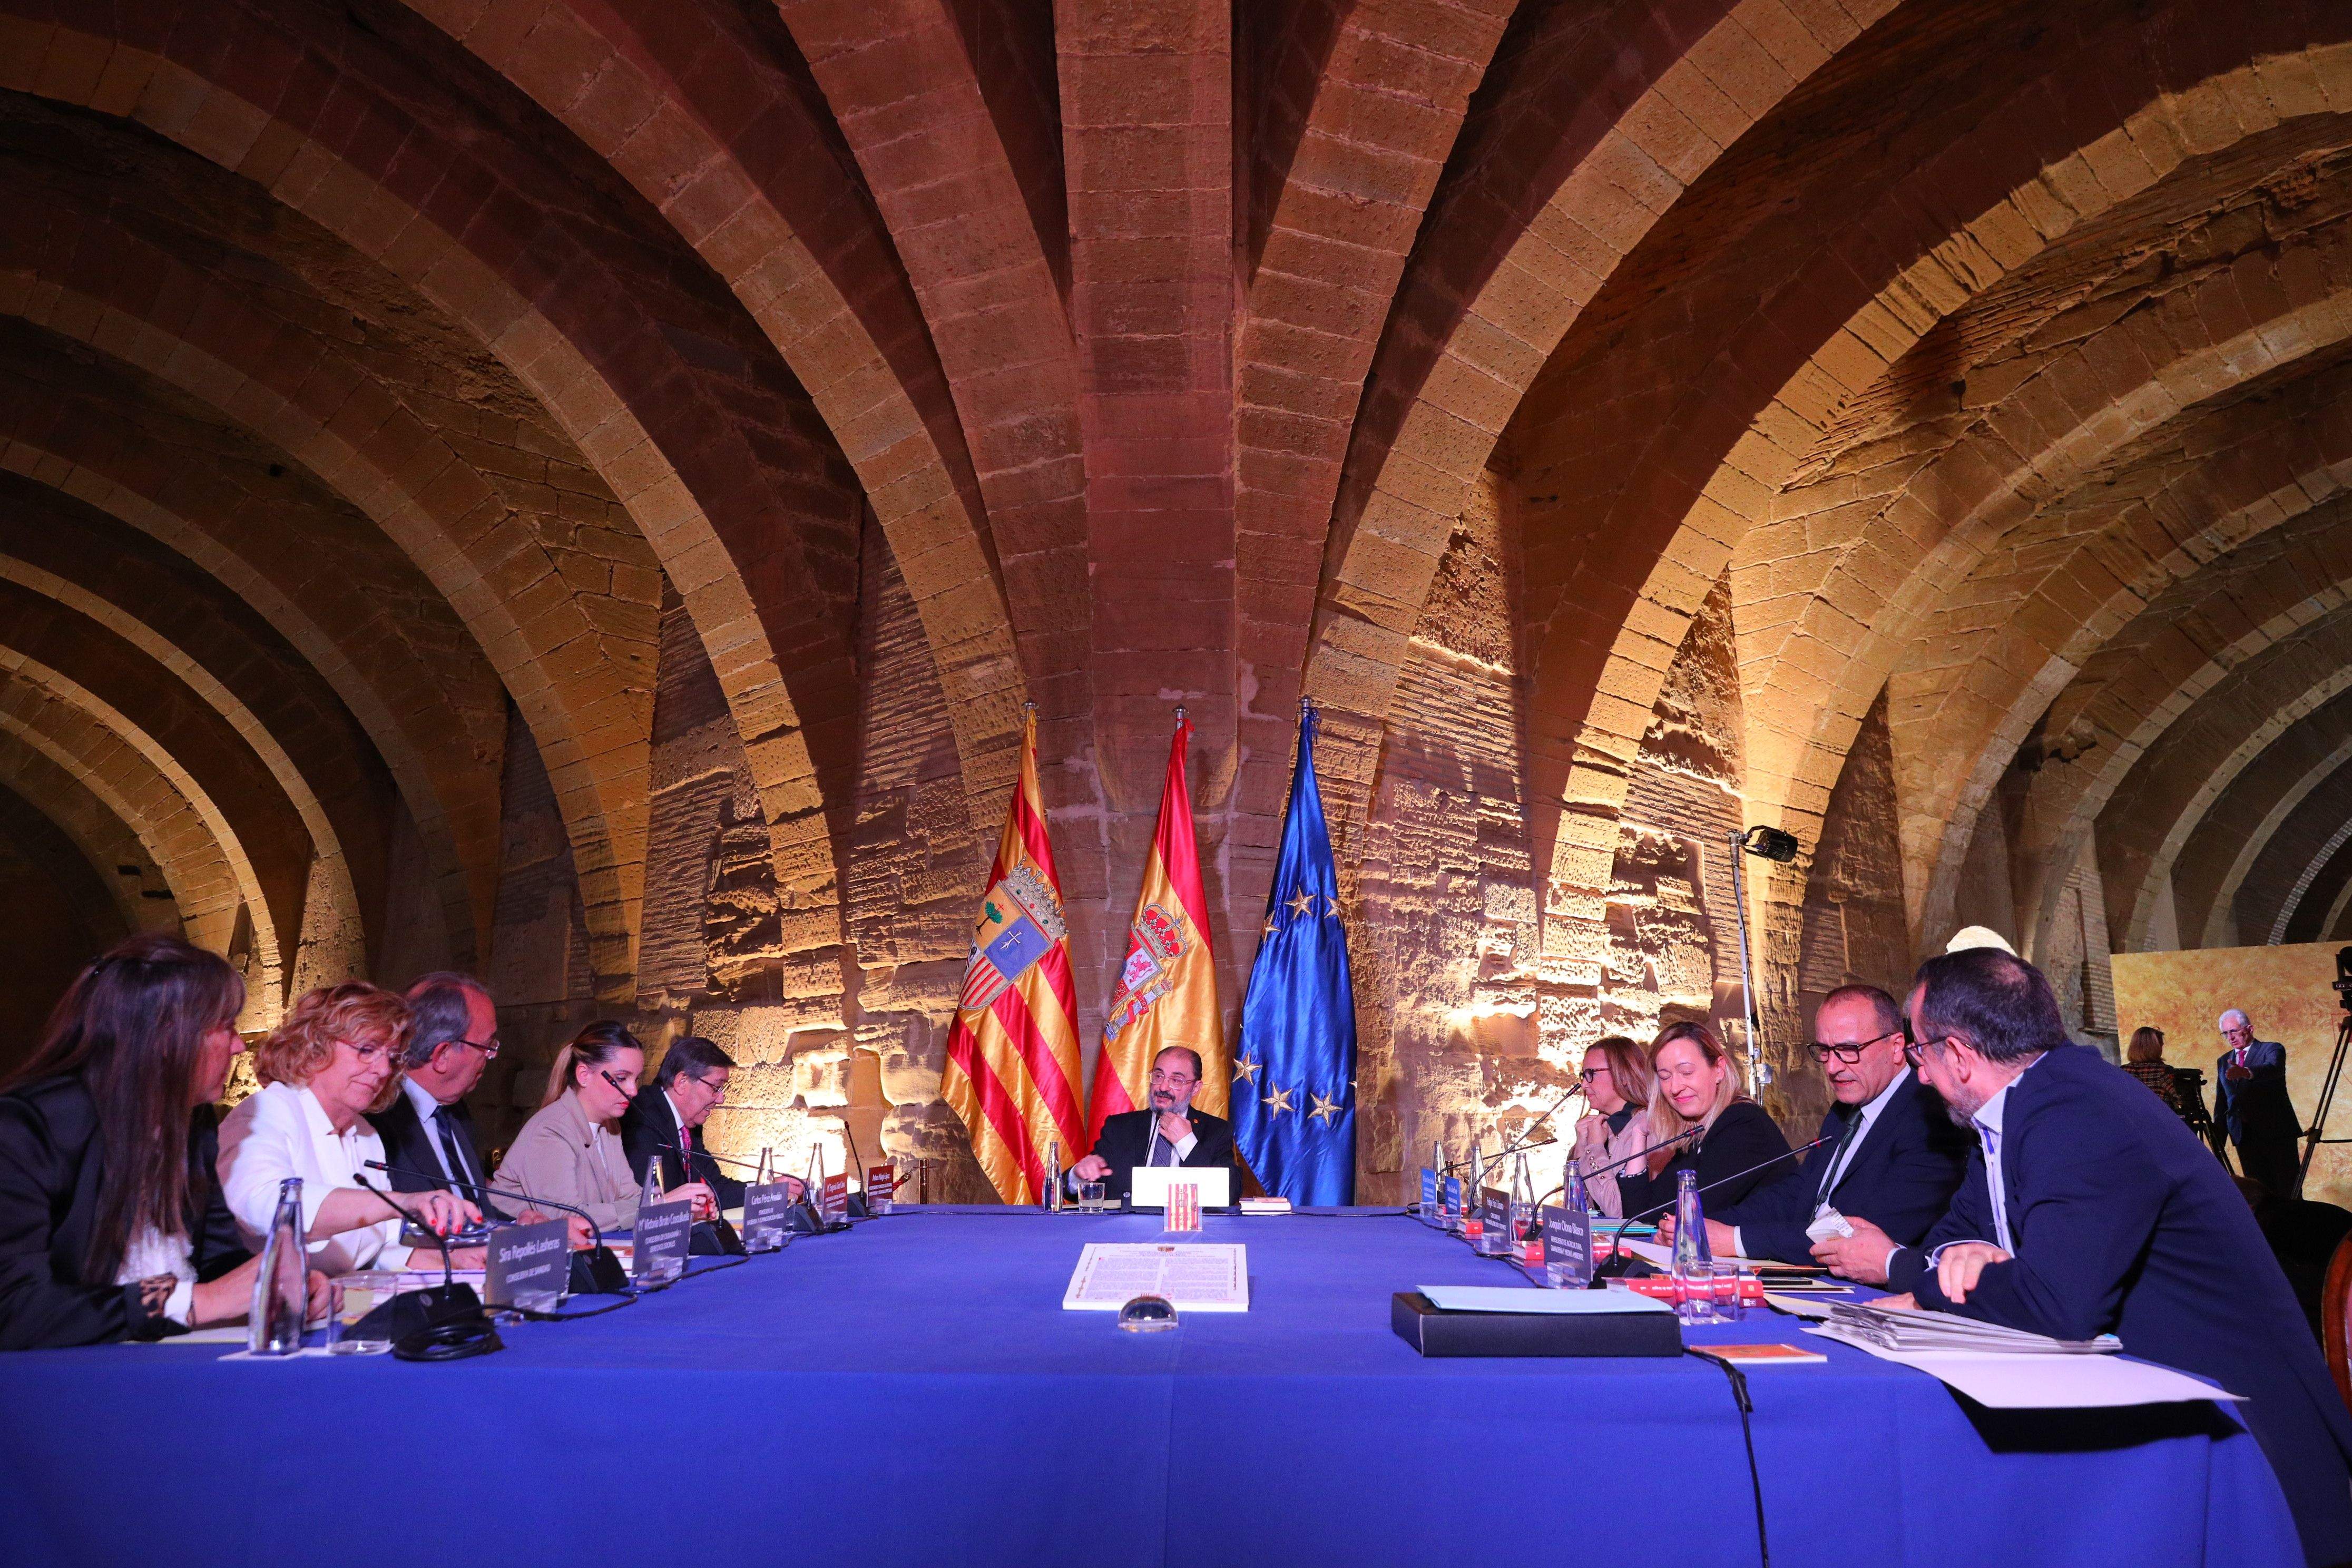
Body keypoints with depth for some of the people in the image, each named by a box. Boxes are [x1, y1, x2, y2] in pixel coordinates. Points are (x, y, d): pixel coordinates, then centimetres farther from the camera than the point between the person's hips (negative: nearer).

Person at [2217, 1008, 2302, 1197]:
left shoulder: (2272, 1049, 1)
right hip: (2245, 1136, 4)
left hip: (2277, 1132, -4)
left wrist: (2246, 1073, -43)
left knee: (2289, 1192, -3)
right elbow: (2221, 1101, 16)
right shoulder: (2224, 1062, 15)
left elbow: (2274, 1068, -23)